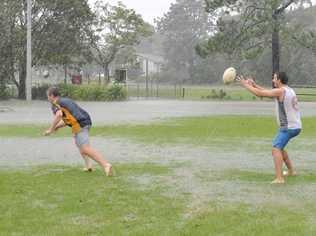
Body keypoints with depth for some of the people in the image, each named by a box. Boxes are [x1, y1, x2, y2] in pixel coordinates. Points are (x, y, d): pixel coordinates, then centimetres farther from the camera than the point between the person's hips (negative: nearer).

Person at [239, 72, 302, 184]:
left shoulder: (280, 91, -16)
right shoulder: (289, 90, 13)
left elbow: (259, 93, -16)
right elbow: (267, 92, 21)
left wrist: (246, 85, -5)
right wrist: (254, 84, 20)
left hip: (288, 127, -10)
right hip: (295, 126, 10)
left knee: (276, 149, -17)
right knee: (279, 147, 26)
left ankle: (279, 178, -28)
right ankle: (291, 171, 32)